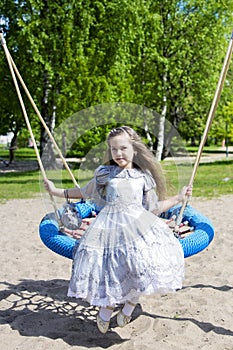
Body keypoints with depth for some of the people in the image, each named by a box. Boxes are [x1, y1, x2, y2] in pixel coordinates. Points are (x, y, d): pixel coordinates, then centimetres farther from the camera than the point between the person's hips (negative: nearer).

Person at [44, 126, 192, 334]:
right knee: (107, 267, -10)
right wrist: (57, 191, 23)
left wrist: (179, 198, 13)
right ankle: (106, 306, 24)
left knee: (147, 261, -21)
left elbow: (154, 208, 16)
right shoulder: (104, 174, 11)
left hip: (138, 223, 0)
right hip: (109, 225, 0)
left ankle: (131, 301, 7)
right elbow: (85, 192, 23)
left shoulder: (143, 177, 12)